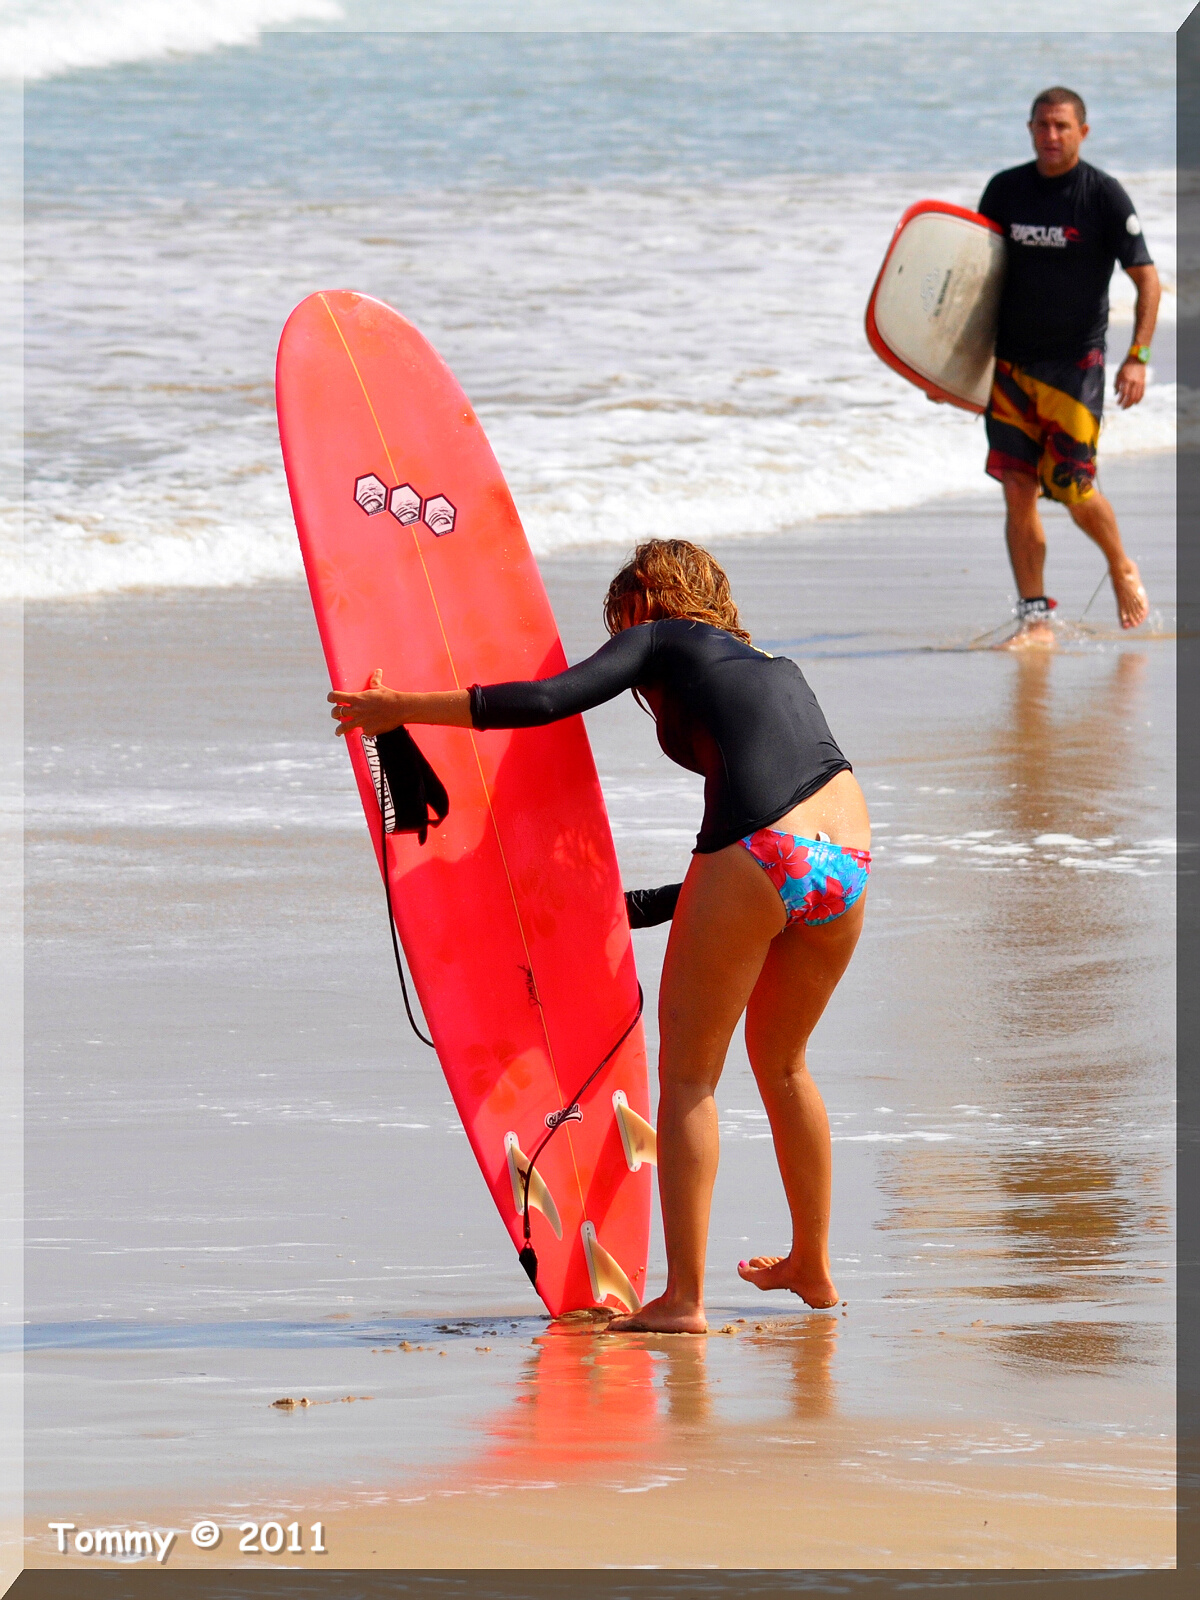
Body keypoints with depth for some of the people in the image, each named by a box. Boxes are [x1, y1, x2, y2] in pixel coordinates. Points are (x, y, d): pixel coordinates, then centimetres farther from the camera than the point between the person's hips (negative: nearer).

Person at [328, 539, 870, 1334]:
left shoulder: (660, 639, 13)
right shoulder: (777, 667, 32)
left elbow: (545, 702, 1)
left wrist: (400, 709, 7)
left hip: (757, 861, -6)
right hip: (847, 869, 6)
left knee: (687, 1075, 4)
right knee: (781, 1061, 26)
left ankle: (683, 1297, -4)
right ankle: (812, 1267, 35)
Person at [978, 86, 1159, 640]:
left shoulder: (1104, 195, -7)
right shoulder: (1005, 190, 5)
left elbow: (1147, 279, -6)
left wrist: (1137, 357, -16)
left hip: (1076, 363, -3)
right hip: (1011, 361, 3)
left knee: (1074, 489, -6)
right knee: (1018, 490, -4)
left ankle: (1122, 568, 24)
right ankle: (1034, 616, 3)